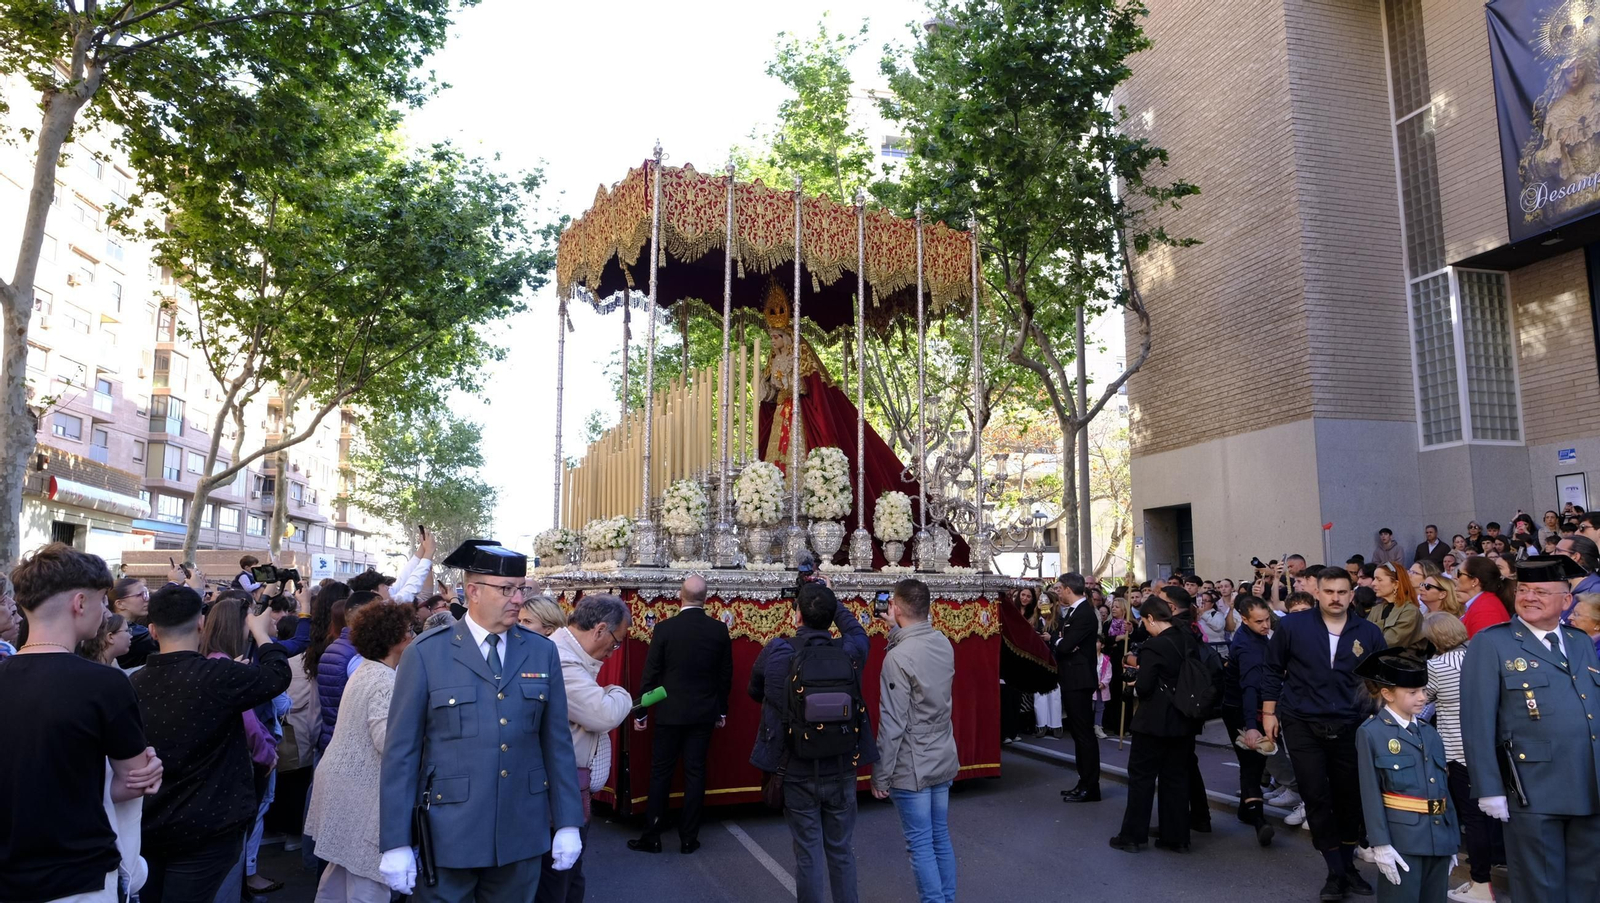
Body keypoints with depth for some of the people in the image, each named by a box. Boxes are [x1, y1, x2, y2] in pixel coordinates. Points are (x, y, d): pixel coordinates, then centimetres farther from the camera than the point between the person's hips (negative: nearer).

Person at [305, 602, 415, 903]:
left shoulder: (366, 670, 10)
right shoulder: (386, 683, -21)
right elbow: (389, 741, -30)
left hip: (341, 776, 10)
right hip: (362, 788, -10)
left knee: (346, 862, 23)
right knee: (368, 879, -1)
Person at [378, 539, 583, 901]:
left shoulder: (543, 652, 1)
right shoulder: (424, 654, -8)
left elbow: (557, 742, 4)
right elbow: (401, 751, -7)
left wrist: (567, 823, 3)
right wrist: (396, 843, -8)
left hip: (522, 835, 3)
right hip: (447, 836, -3)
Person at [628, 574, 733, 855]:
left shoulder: (664, 628, -11)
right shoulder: (719, 629, -3)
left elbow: (650, 673, -7)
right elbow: (726, 673, 4)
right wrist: (721, 711, 16)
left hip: (670, 713, -2)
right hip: (704, 713, 2)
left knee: (660, 773, 7)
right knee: (695, 773, 7)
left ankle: (652, 837, 13)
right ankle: (688, 838, 13)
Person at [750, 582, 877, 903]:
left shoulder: (776, 651, -13)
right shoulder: (849, 652, -10)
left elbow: (754, 691, 6)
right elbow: (855, 629, 15)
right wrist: (830, 601, 24)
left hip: (797, 772, -1)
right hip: (841, 771, 2)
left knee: (808, 855, 9)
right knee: (841, 851, 17)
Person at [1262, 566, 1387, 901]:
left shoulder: (1369, 632, 0)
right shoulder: (1292, 625, -5)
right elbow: (1274, 671, 3)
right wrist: (1269, 712, 3)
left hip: (1350, 727, 2)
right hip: (1303, 725, -1)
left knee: (1350, 798, 11)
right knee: (1317, 798, 2)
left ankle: (1348, 865, 28)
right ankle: (1335, 871, 14)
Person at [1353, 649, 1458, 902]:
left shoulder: (1430, 733, 10)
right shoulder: (1371, 733, -8)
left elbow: (1442, 787, 14)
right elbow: (1371, 794, -9)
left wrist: (1452, 840, 13)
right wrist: (1381, 844, -13)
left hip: (1438, 836, 6)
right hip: (1401, 839, -6)